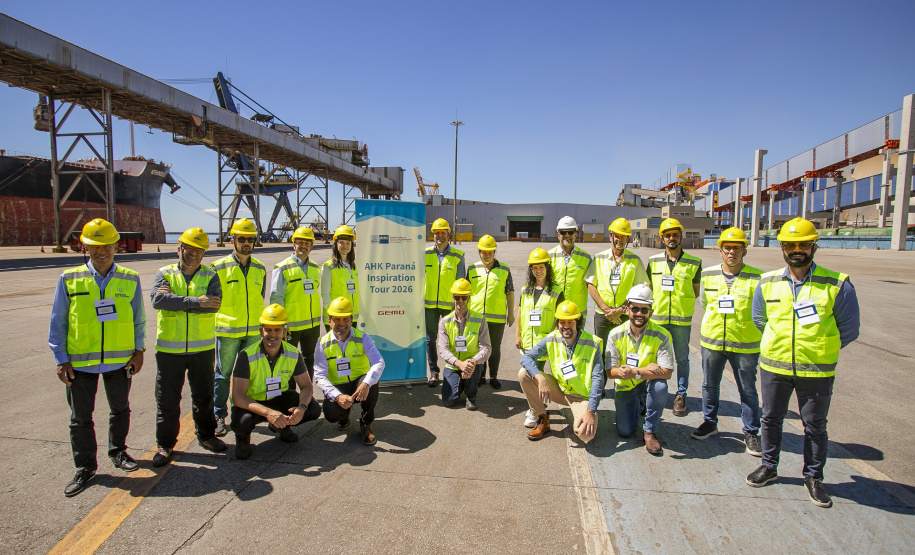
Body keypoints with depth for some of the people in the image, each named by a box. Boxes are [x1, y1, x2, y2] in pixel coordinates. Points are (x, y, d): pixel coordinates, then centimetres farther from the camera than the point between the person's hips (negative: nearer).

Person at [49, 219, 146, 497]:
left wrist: (139, 350, 1)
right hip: (80, 362, -1)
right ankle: (85, 467, 26)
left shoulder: (130, 279, -1)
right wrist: (61, 359, -4)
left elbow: (138, 319, 7)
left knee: (120, 410, 17)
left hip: (120, 360, 1)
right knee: (81, 418, 10)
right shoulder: (69, 279, -3)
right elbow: (57, 323, 1)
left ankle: (118, 452, 38)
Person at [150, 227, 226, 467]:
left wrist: (177, 302, -18)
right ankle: (165, 444, 24)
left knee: (203, 396, 15)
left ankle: (206, 435, 33)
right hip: (169, 349, -1)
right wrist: (196, 301, -24)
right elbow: (158, 299, -19)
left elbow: (214, 304, -15)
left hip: (203, 348, 1)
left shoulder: (210, 276, 3)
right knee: (167, 399, 8)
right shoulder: (164, 274, 1)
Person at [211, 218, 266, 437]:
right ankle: (219, 416, 17)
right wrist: (211, 326, -3)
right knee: (223, 374, 4)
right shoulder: (219, 268, -5)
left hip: (254, 331, 4)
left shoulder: (260, 269, 8)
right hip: (227, 330, -4)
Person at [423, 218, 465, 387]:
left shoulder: (457, 256, 0)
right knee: (430, 338, 5)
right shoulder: (426, 254, 4)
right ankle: (433, 372, 18)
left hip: (450, 304, -1)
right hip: (429, 304, 2)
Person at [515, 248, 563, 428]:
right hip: (527, 340, 5)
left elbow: (559, 318, -4)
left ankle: (534, 412, -2)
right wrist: (517, 335, 6)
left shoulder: (556, 292, -2)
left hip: (544, 340, -5)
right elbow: (519, 315, 12)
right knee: (530, 373, 14)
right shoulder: (526, 290, 10)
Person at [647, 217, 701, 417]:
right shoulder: (653, 261, 5)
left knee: (682, 358, 7)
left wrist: (683, 303, -4)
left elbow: (696, 291, 8)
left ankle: (681, 395, 19)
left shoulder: (694, 263, 0)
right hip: (657, 318, 2)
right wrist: (652, 306, 2)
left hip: (682, 320, -1)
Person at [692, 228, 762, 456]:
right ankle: (710, 422, 33)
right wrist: (713, 325, 11)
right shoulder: (708, 275, 3)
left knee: (747, 390, 8)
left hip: (745, 344, -3)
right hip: (711, 341, 3)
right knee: (709, 385, 15)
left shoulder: (758, 278, -7)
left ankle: (751, 433, 23)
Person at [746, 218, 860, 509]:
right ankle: (769, 466, 33)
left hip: (817, 371, -2)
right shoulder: (768, 282, 0)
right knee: (771, 418, 15)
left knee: (815, 425, 11)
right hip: (773, 366, 2)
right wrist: (780, 342, 11)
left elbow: (849, 329, 0)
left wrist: (820, 349, 2)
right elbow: (758, 318, 15)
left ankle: (813, 477, 29)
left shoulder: (837, 284, -8)